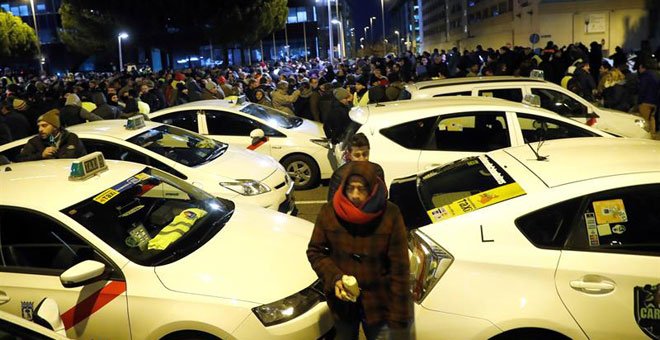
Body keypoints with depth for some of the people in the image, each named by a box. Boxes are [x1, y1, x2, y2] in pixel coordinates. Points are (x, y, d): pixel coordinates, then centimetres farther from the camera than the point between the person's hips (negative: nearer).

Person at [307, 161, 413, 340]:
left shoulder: (390, 214, -18)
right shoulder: (329, 212, -13)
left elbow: (399, 268, -16)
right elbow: (315, 251, -1)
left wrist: (400, 318, -17)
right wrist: (334, 279, -18)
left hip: (379, 302, -2)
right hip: (341, 300, 2)